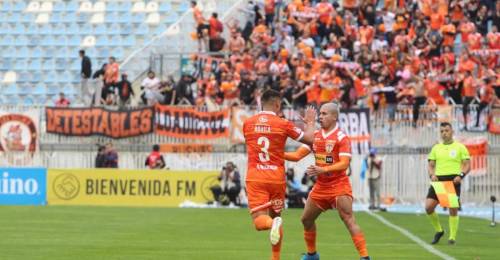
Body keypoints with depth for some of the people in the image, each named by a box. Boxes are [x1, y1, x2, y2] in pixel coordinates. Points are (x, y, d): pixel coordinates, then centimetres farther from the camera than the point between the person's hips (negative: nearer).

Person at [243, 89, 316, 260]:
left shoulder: (247, 124, 4)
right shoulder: (283, 124, -3)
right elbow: (309, 139, 3)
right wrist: (310, 122, 22)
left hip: (255, 177, 0)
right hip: (277, 177, 0)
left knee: (259, 221, -3)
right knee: (274, 215, 19)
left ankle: (273, 223, -38)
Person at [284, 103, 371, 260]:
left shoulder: (341, 138, -11)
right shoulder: (315, 136, 8)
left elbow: (344, 164, -21)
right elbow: (297, 155, 6)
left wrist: (323, 170, -32)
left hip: (339, 185, -7)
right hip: (320, 186, 7)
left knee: (349, 220, -17)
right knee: (306, 219, 13)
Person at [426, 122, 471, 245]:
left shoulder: (460, 147, 5)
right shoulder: (436, 148, 15)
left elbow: (467, 164, 2)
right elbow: (431, 165, 17)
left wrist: (461, 175, -16)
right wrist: (432, 175, -4)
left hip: (453, 180, -3)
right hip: (438, 180, 3)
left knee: (453, 209, -8)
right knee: (428, 207, -9)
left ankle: (452, 237, 2)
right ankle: (438, 230, 12)